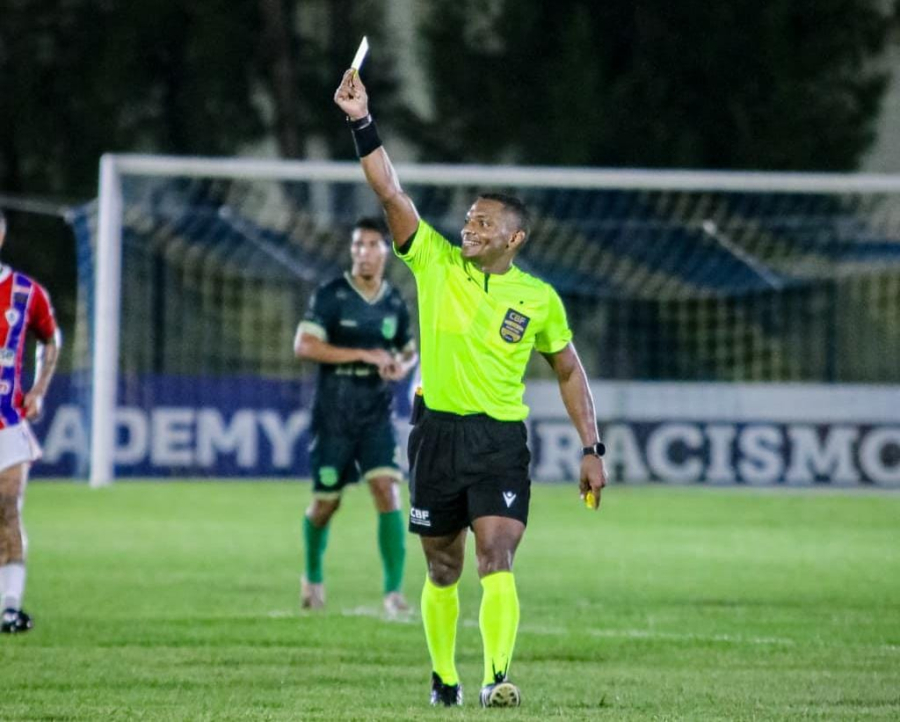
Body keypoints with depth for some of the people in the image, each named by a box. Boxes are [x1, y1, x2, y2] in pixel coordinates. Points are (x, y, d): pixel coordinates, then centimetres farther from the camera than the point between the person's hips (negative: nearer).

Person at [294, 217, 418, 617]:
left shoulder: (395, 302, 6)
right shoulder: (330, 296, -7)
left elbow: (410, 351, 22)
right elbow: (304, 345, -19)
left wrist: (403, 366, -4)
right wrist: (365, 355, -22)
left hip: (377, 415, 2)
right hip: (333, 415, -2)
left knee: (387, 492, -15)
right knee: (326, 502, 6)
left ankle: (394, 591, -15)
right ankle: (313, 576, 34)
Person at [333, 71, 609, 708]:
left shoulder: (539, 298, 2)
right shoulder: (437, 264, 2)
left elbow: (570, 374, 12)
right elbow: (391, 192, -6)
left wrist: (592, 448, 7)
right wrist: (363, 123, -16)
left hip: (501, 440, -2)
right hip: (437, 434, 2)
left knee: (497, 559, -17)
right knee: (443, 569, 9)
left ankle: (498, 677, -27)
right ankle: (444, 680, 22)